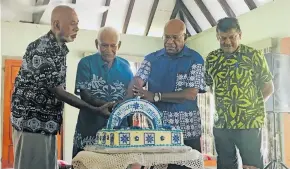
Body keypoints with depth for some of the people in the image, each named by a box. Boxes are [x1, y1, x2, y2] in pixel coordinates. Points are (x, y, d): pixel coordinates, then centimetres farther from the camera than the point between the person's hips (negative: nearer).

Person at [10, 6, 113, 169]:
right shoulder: (42, 49, -17)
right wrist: (96, 109, -18)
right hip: (32, 123, -9)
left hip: (47, 125, 9)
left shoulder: (58, 49, 11)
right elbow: (57, 92, -18)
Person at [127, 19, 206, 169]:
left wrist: (155, 96, -16)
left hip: (186, 129, -2)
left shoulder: (195, 59, -2)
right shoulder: (151, 58, 7)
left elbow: (191, 94, -12)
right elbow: (136, 82, -4)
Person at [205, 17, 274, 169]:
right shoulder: (211, 58, 6)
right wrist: (221, 105, 9)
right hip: (221, 124, 4)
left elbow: (268, 87, 2)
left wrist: (250, 105, -2)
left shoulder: (254, 55, -3)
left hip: (249, 123, -4)